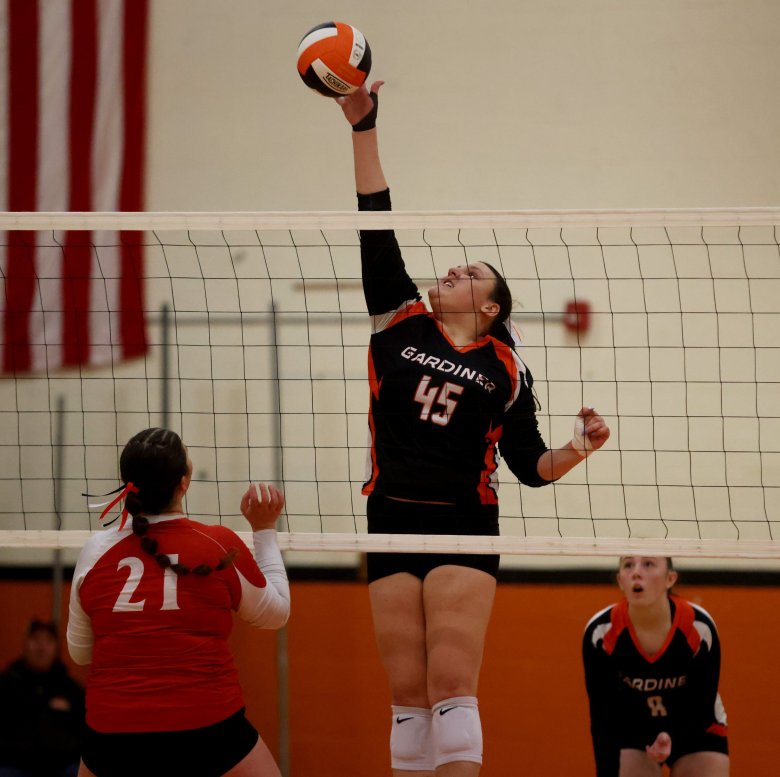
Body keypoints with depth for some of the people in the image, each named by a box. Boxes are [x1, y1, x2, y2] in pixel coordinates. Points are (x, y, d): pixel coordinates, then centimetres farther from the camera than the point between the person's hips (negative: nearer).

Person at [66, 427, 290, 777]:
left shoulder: (95, 551, 0)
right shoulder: (219, 544, -5)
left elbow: (79, 652, 12)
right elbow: (275, 613, 12)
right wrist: (264, 529, 19)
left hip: (113, 733, 2)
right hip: (208, 731, -2)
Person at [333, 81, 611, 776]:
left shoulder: (505, 368, 7)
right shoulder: (401, 323, 9)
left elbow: (530, 464, 7)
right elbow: (375, 229, 5)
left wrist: (578, 450, -15)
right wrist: (363, 126, 0)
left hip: (465, 529, -2)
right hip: (392, 525, 2)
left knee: (451, 687, -13)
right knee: (407, 695, 0)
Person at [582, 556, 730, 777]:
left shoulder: (698, 629, -29)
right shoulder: (601, 633, -27)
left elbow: (702, 708, -21)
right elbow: (603, 720, -23)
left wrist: (672, 738, -41)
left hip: (697, 731, 0)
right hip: (630, 731, 0)